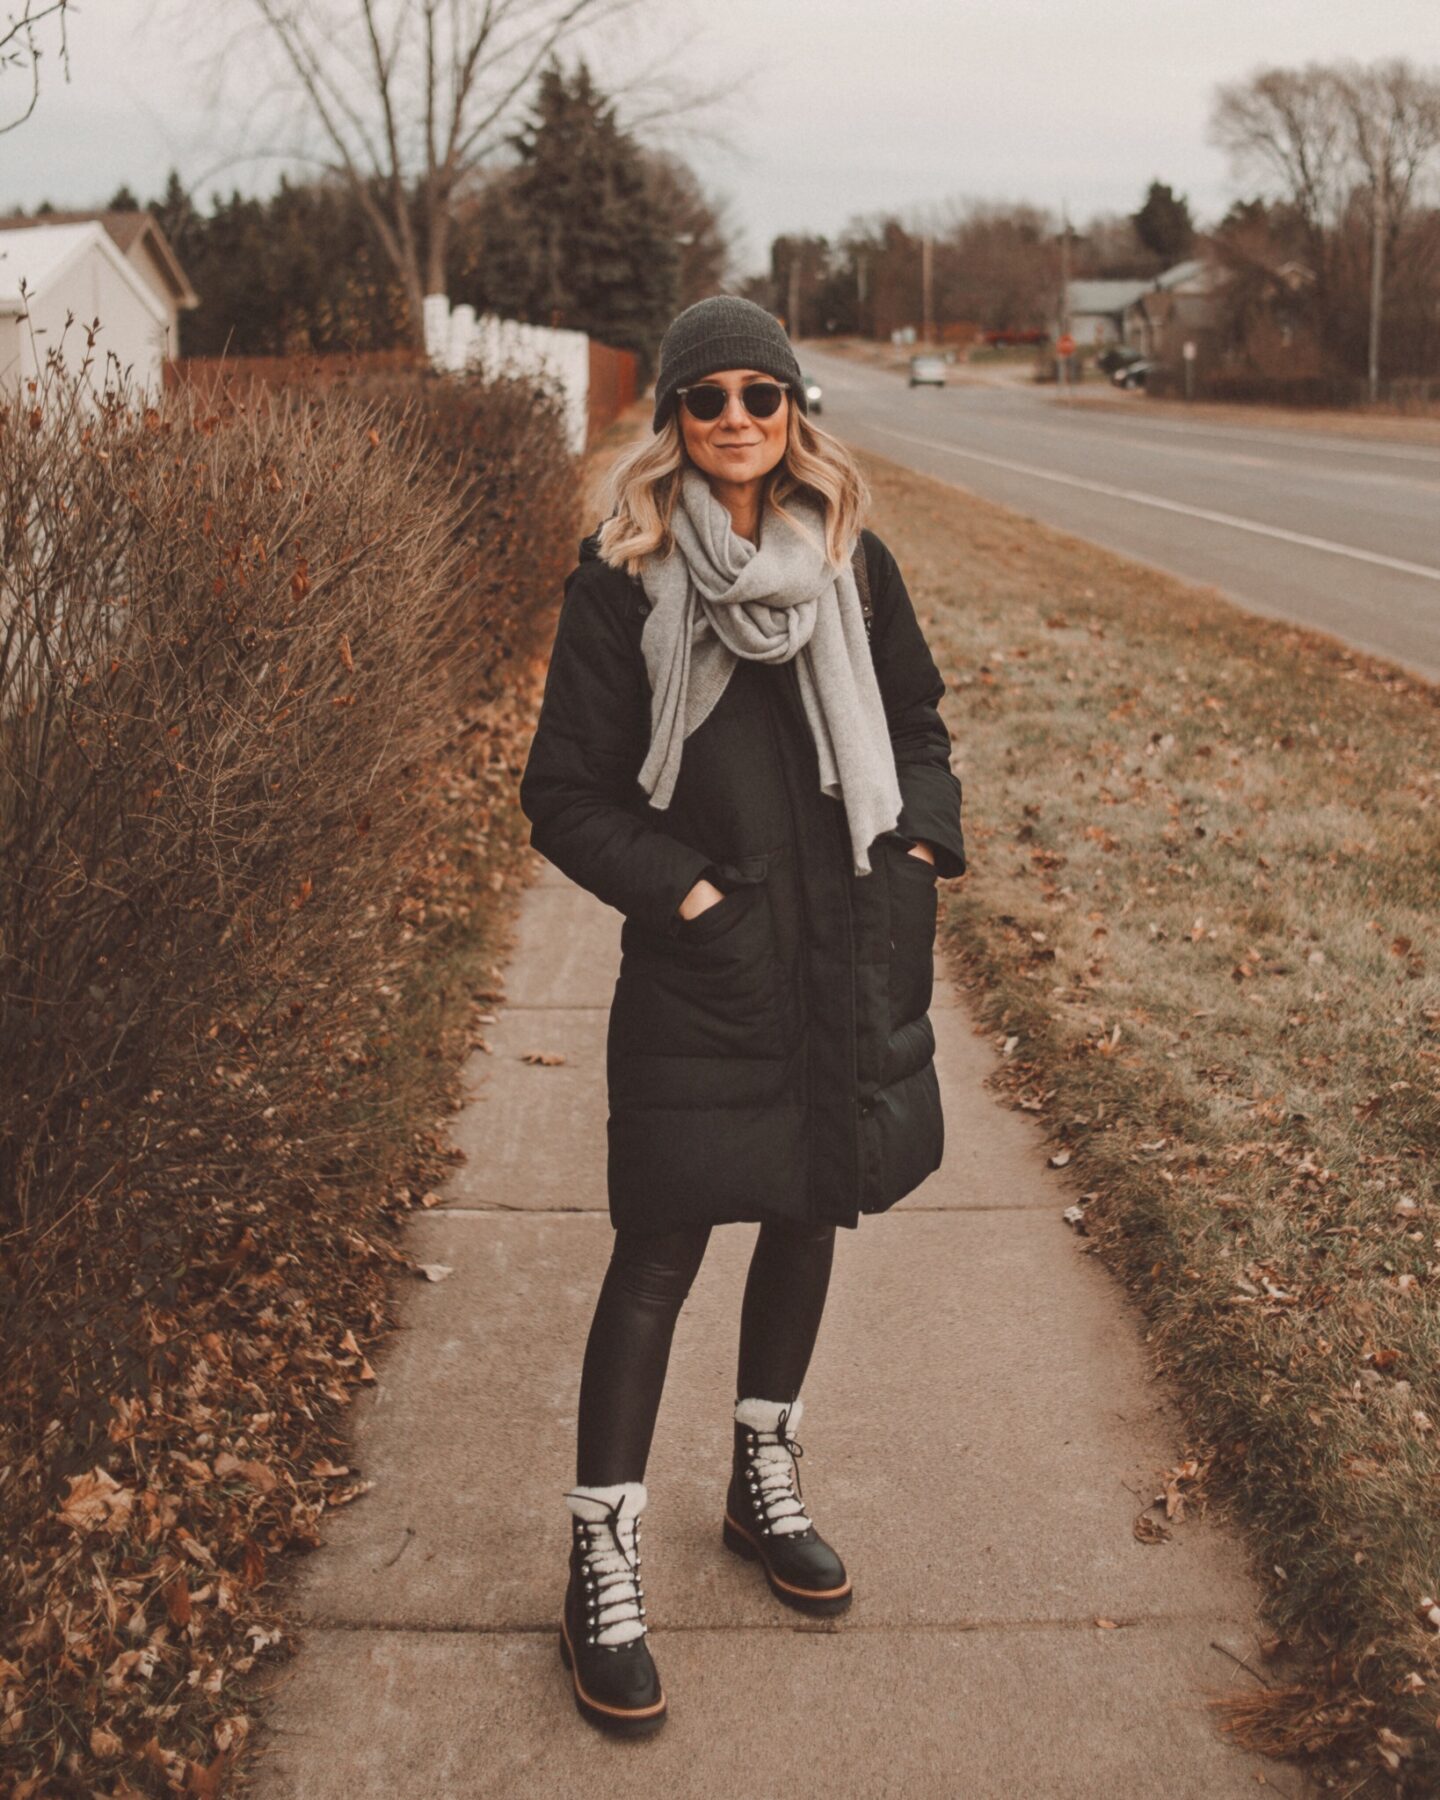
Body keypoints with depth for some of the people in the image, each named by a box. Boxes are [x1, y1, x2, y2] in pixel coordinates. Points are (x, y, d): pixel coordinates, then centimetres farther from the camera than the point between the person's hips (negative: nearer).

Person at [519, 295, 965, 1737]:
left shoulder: (852, 562, 5)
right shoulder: (622, 581, -7)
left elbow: (918, 725, 16)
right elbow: (565, 799, -7)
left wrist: (920, 850, 0)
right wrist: (687, 893, -14)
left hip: (853, 957, 5)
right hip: (703, 970, -5)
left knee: (809, 1215, 17)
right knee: (659, 1254, -1)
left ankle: (763, 1486, 38)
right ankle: (602, 1571, 12)